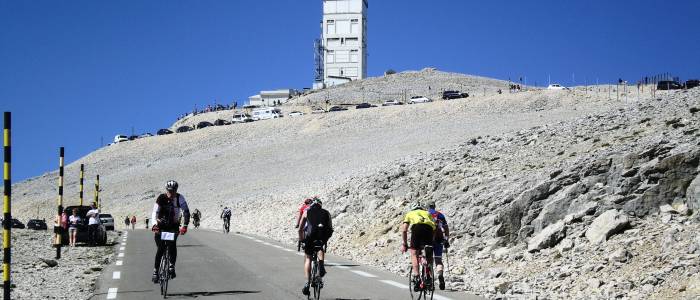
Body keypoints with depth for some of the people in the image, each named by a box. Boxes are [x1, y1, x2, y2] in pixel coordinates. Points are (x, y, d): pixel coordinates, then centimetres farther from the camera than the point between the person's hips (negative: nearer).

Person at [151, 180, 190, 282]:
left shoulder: (180, 198, -15)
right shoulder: (161, 198, -16)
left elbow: (186, 211, -24)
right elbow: (154, 212, -23)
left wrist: (185, 225, -38)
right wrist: (154, 224, -42)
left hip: (174, 226, 0)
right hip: (161, 226, 0)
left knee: (172, 244, -24)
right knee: (161, 248, -11)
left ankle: (172, 266, -13)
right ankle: (155, 270, -2)